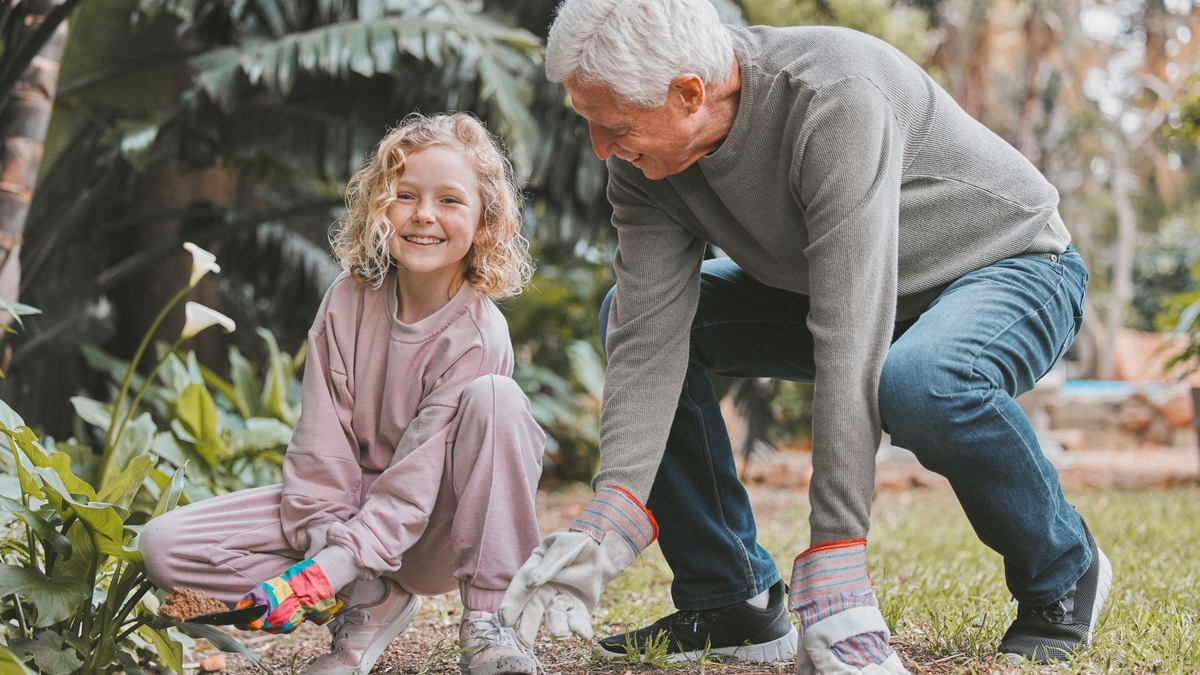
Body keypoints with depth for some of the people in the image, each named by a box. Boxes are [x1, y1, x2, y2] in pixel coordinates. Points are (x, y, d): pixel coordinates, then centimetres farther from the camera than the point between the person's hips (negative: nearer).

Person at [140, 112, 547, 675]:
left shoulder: (480, 335, -17)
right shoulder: (350, 300, -6)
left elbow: (420, 470, -23)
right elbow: (322, 440, -8)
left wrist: (333, 565, -31)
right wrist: (322, 543, -20)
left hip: (432, 531, -3)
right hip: (348, 501, 4)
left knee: (494, 397, -32)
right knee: (162, 547, -15)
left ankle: (487, 619, -22)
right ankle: (369, 605, -8)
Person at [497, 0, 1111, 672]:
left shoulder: (837, 102, -37)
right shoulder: (645, 155, -15)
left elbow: (851, 351, -42)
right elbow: (651, 339, -19)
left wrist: (830, 578, -44)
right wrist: (608, 523, -32)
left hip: (1011, 268, -6)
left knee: (916, 384, -40)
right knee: (629, 317, -7)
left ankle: (1063, 572, -8)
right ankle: (730, 604, -1)